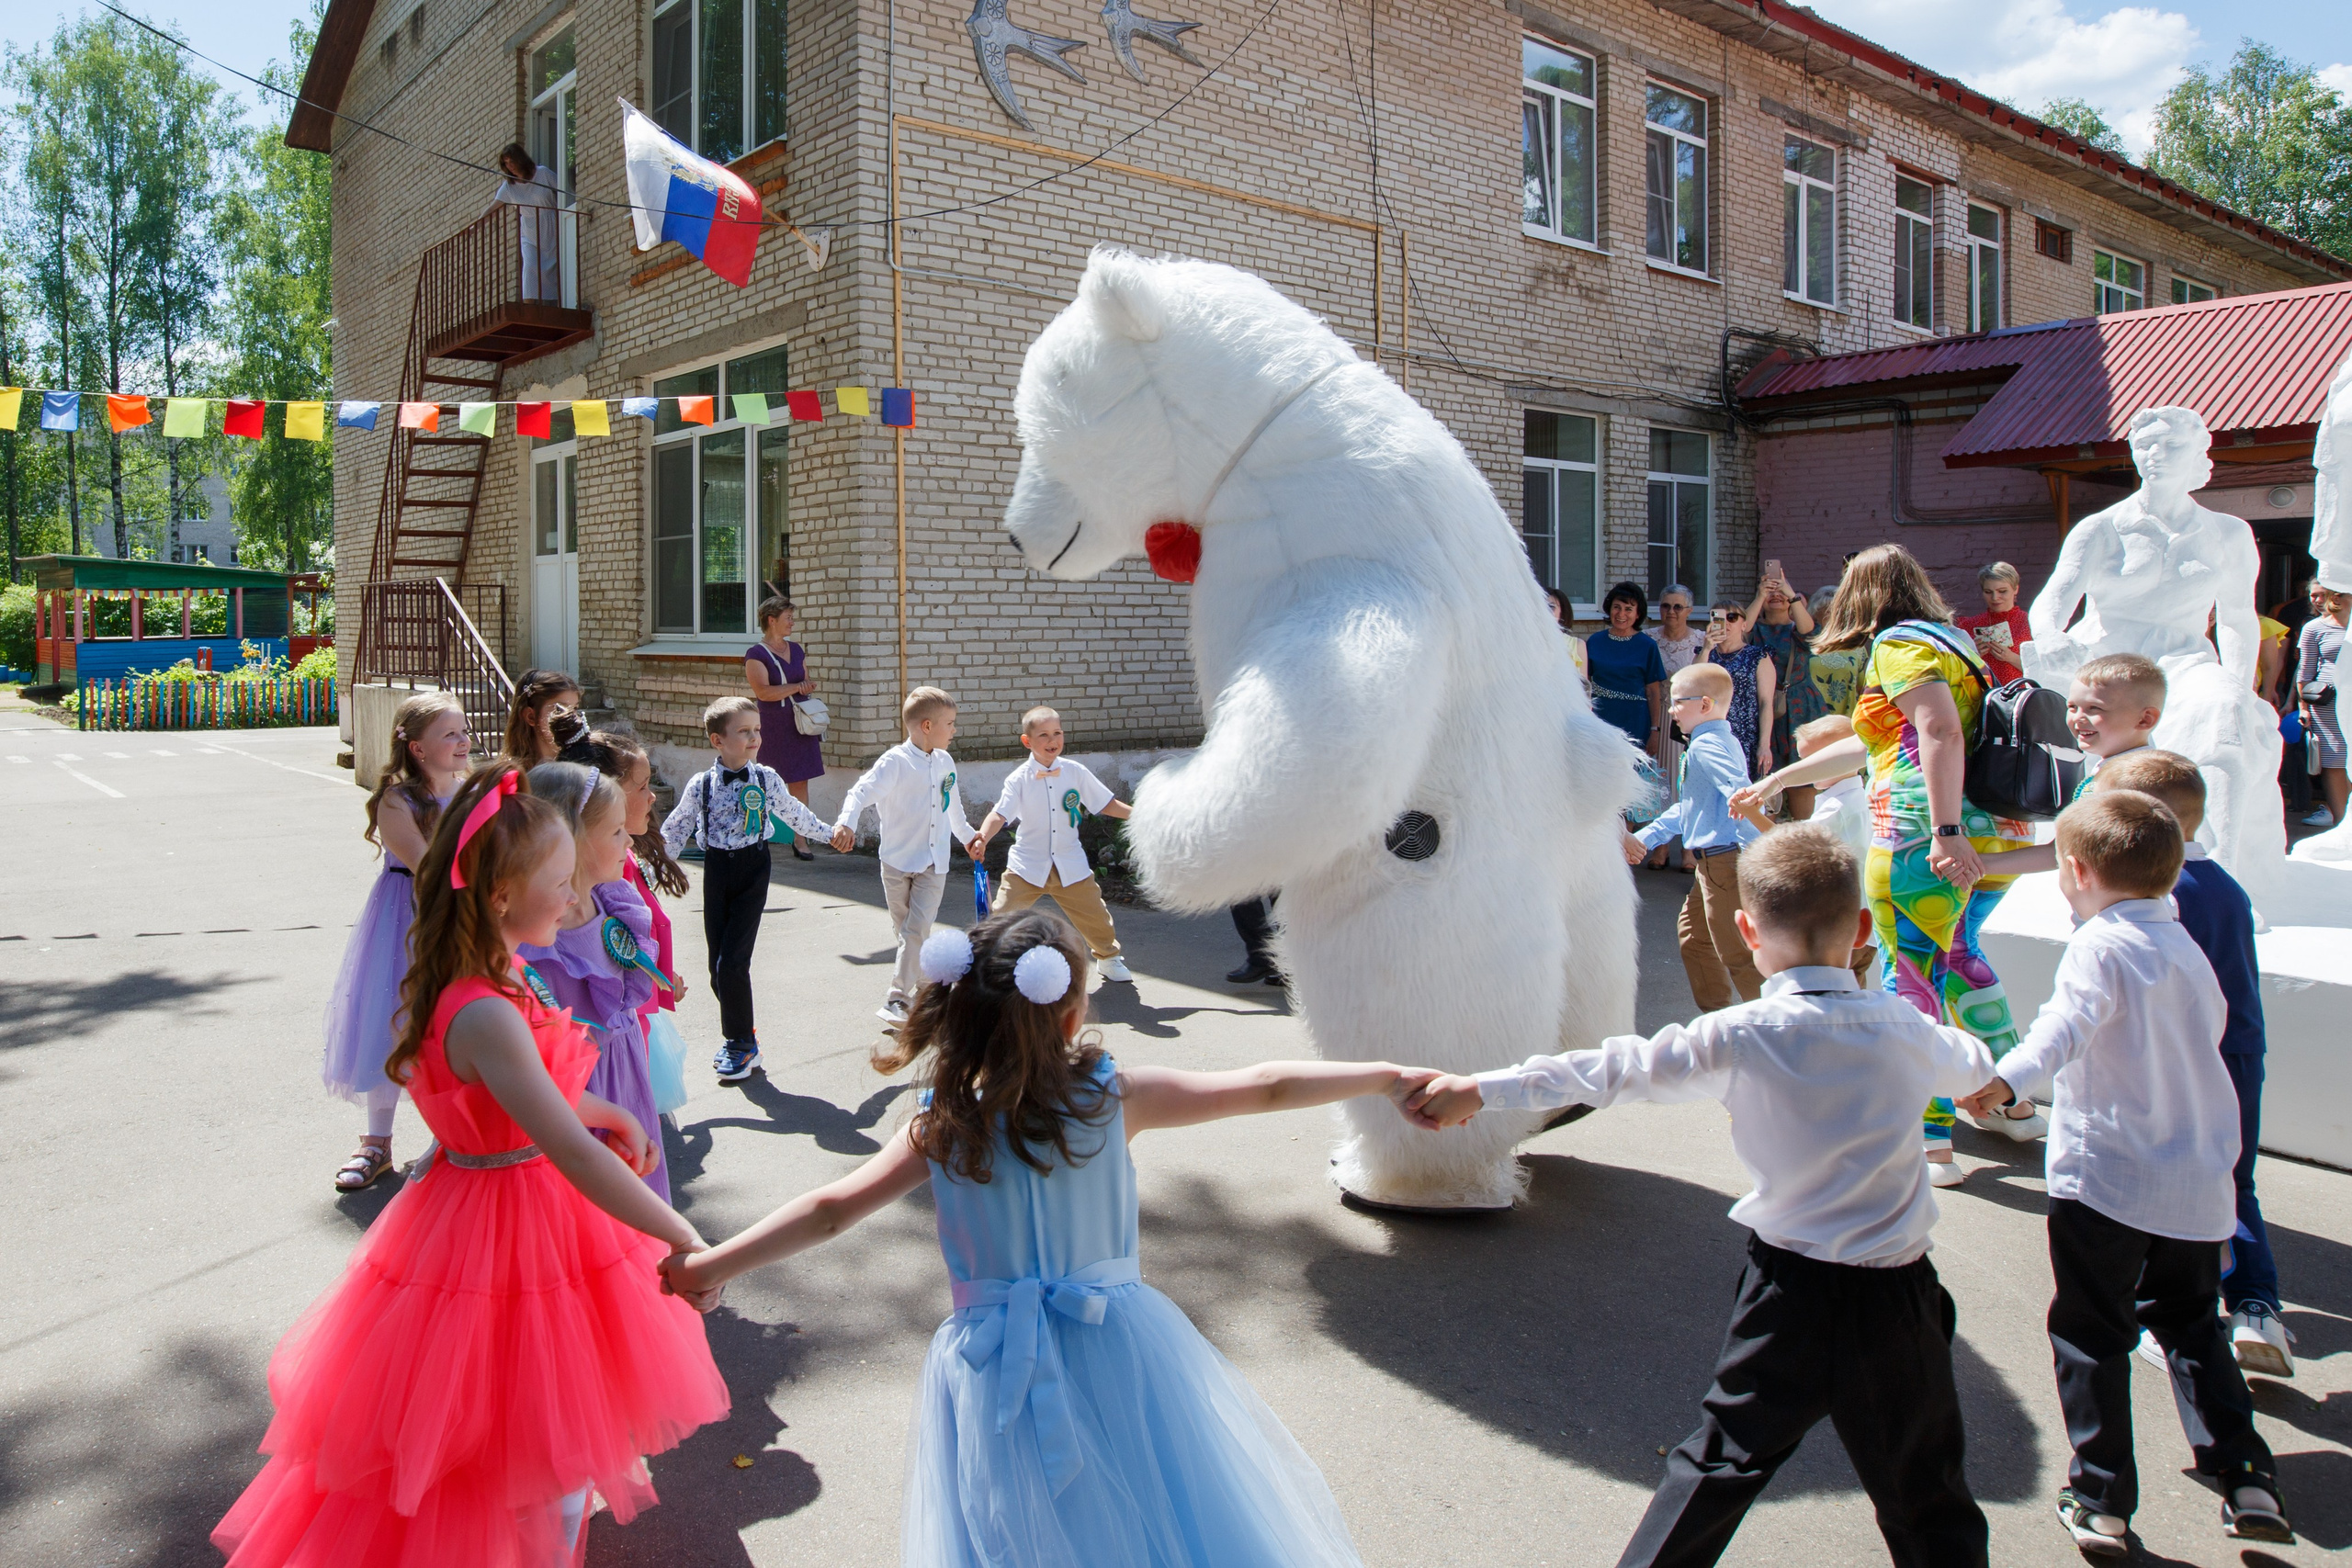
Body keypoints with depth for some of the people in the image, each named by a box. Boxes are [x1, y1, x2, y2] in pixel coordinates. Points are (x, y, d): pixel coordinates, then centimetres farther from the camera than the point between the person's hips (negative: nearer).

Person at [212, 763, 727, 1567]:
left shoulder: (491, 977, -1)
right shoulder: (487, 1015, -32)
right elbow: (572, 1153, -37)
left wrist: (597, 1110, 7)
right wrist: (683, 1241, -34)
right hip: (509, 1228, -9)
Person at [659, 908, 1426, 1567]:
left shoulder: (939, 1128, -9)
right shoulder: (1116, 1096, -12)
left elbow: (831, 1210, -5)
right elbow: (1266, 1087, -7)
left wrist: (711, 1264, 7)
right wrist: (1385, 1075, 3)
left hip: (996, 1375, 1)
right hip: (1117, 1355, -1)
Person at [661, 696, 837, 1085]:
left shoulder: (765, 779, -1)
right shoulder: (701, 784, -3)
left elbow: (793, 813, 16)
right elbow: (676, 828, 9)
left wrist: (830, 833, 25)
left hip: (753, 868, -1)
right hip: (717, 871, 1)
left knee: (733, 961, -10)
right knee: (718, 964, 5)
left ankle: (740, 1044, 5)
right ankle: (739, 1034, 24)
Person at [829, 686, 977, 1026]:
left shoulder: (945, 762, 7)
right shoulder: (895, 761, -12)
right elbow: (863, 791, -25)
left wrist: (969, 836, 37)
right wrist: (846, 822, -43)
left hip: (934, 863, 3)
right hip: (897, 860, -3)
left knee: (917, 928, -11)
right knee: (905, 930, 9)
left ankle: (898, 999, -8)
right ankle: (925, 987, 28)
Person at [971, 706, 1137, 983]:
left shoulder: (1076, 772, -4)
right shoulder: (1019, 779, -11)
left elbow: (1105, 803, 3)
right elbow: (999, 814, -21)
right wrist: (983, 837, -39)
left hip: (1070, 864, 2)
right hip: (1027, 866, -2)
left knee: (1094, 914, 11)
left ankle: (1108, 958, 38)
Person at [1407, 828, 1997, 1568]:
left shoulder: (1739, 1038, -13)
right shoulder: (1903, 1029, -5)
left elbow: (1617, 1069, -14)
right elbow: (1971, 1066, 17)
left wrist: (1481, 1089, -10)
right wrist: (1982, 1067, 42)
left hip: (1788, 1292, -1)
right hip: (1891, 1301, 1)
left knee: (1721, 1460, 13)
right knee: (1928, 1498, 15)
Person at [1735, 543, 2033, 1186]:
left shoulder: (1898, 644, -4)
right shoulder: (1948, 638, 25)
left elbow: (1941, 732, -21)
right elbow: (1870, 745, 31)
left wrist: (1945, 831, -29)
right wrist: (1778, 779, 35)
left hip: (1922, 838, -9)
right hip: (1998, 832, 10)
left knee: (1911, 979, -3)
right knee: (1958, 955, 27)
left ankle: (1932, 1142, 0)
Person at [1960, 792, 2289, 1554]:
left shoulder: (2100, 945, -12)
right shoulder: (2186, 947, 11)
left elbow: (2067, 1023, -32)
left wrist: (2009, 1078, -47)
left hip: (2105, 1176, -7)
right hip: (2198, 1182, 7)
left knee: (2091, 1334, 5)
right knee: (2192, 1325, 23)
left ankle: (2100, 1503, 10)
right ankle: (2247, 1479, 17)